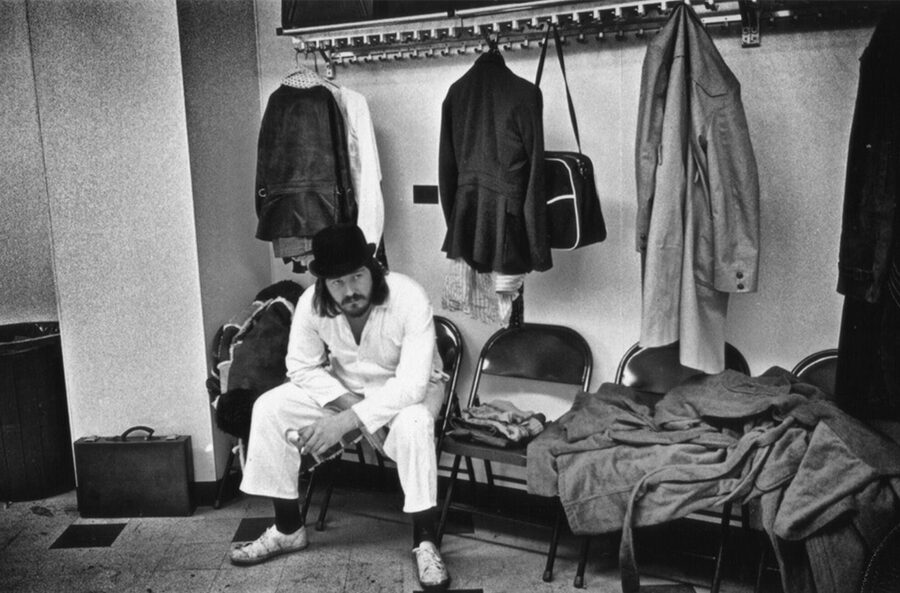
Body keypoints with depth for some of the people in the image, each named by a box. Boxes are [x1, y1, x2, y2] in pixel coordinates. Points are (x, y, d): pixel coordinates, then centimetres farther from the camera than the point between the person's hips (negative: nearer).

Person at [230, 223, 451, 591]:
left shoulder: (409, 298, -32)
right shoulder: (311, 304, -20)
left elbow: (412, 384, -36)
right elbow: (303, 367, -7)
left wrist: (346, 421, -41)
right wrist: (349, 403, -22)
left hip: (408, 390, -4)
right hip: (343, 388, 4)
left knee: (413, 422, -38)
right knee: (269, 408, -13)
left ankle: (424, 543, -20)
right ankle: (288, 529, 2)